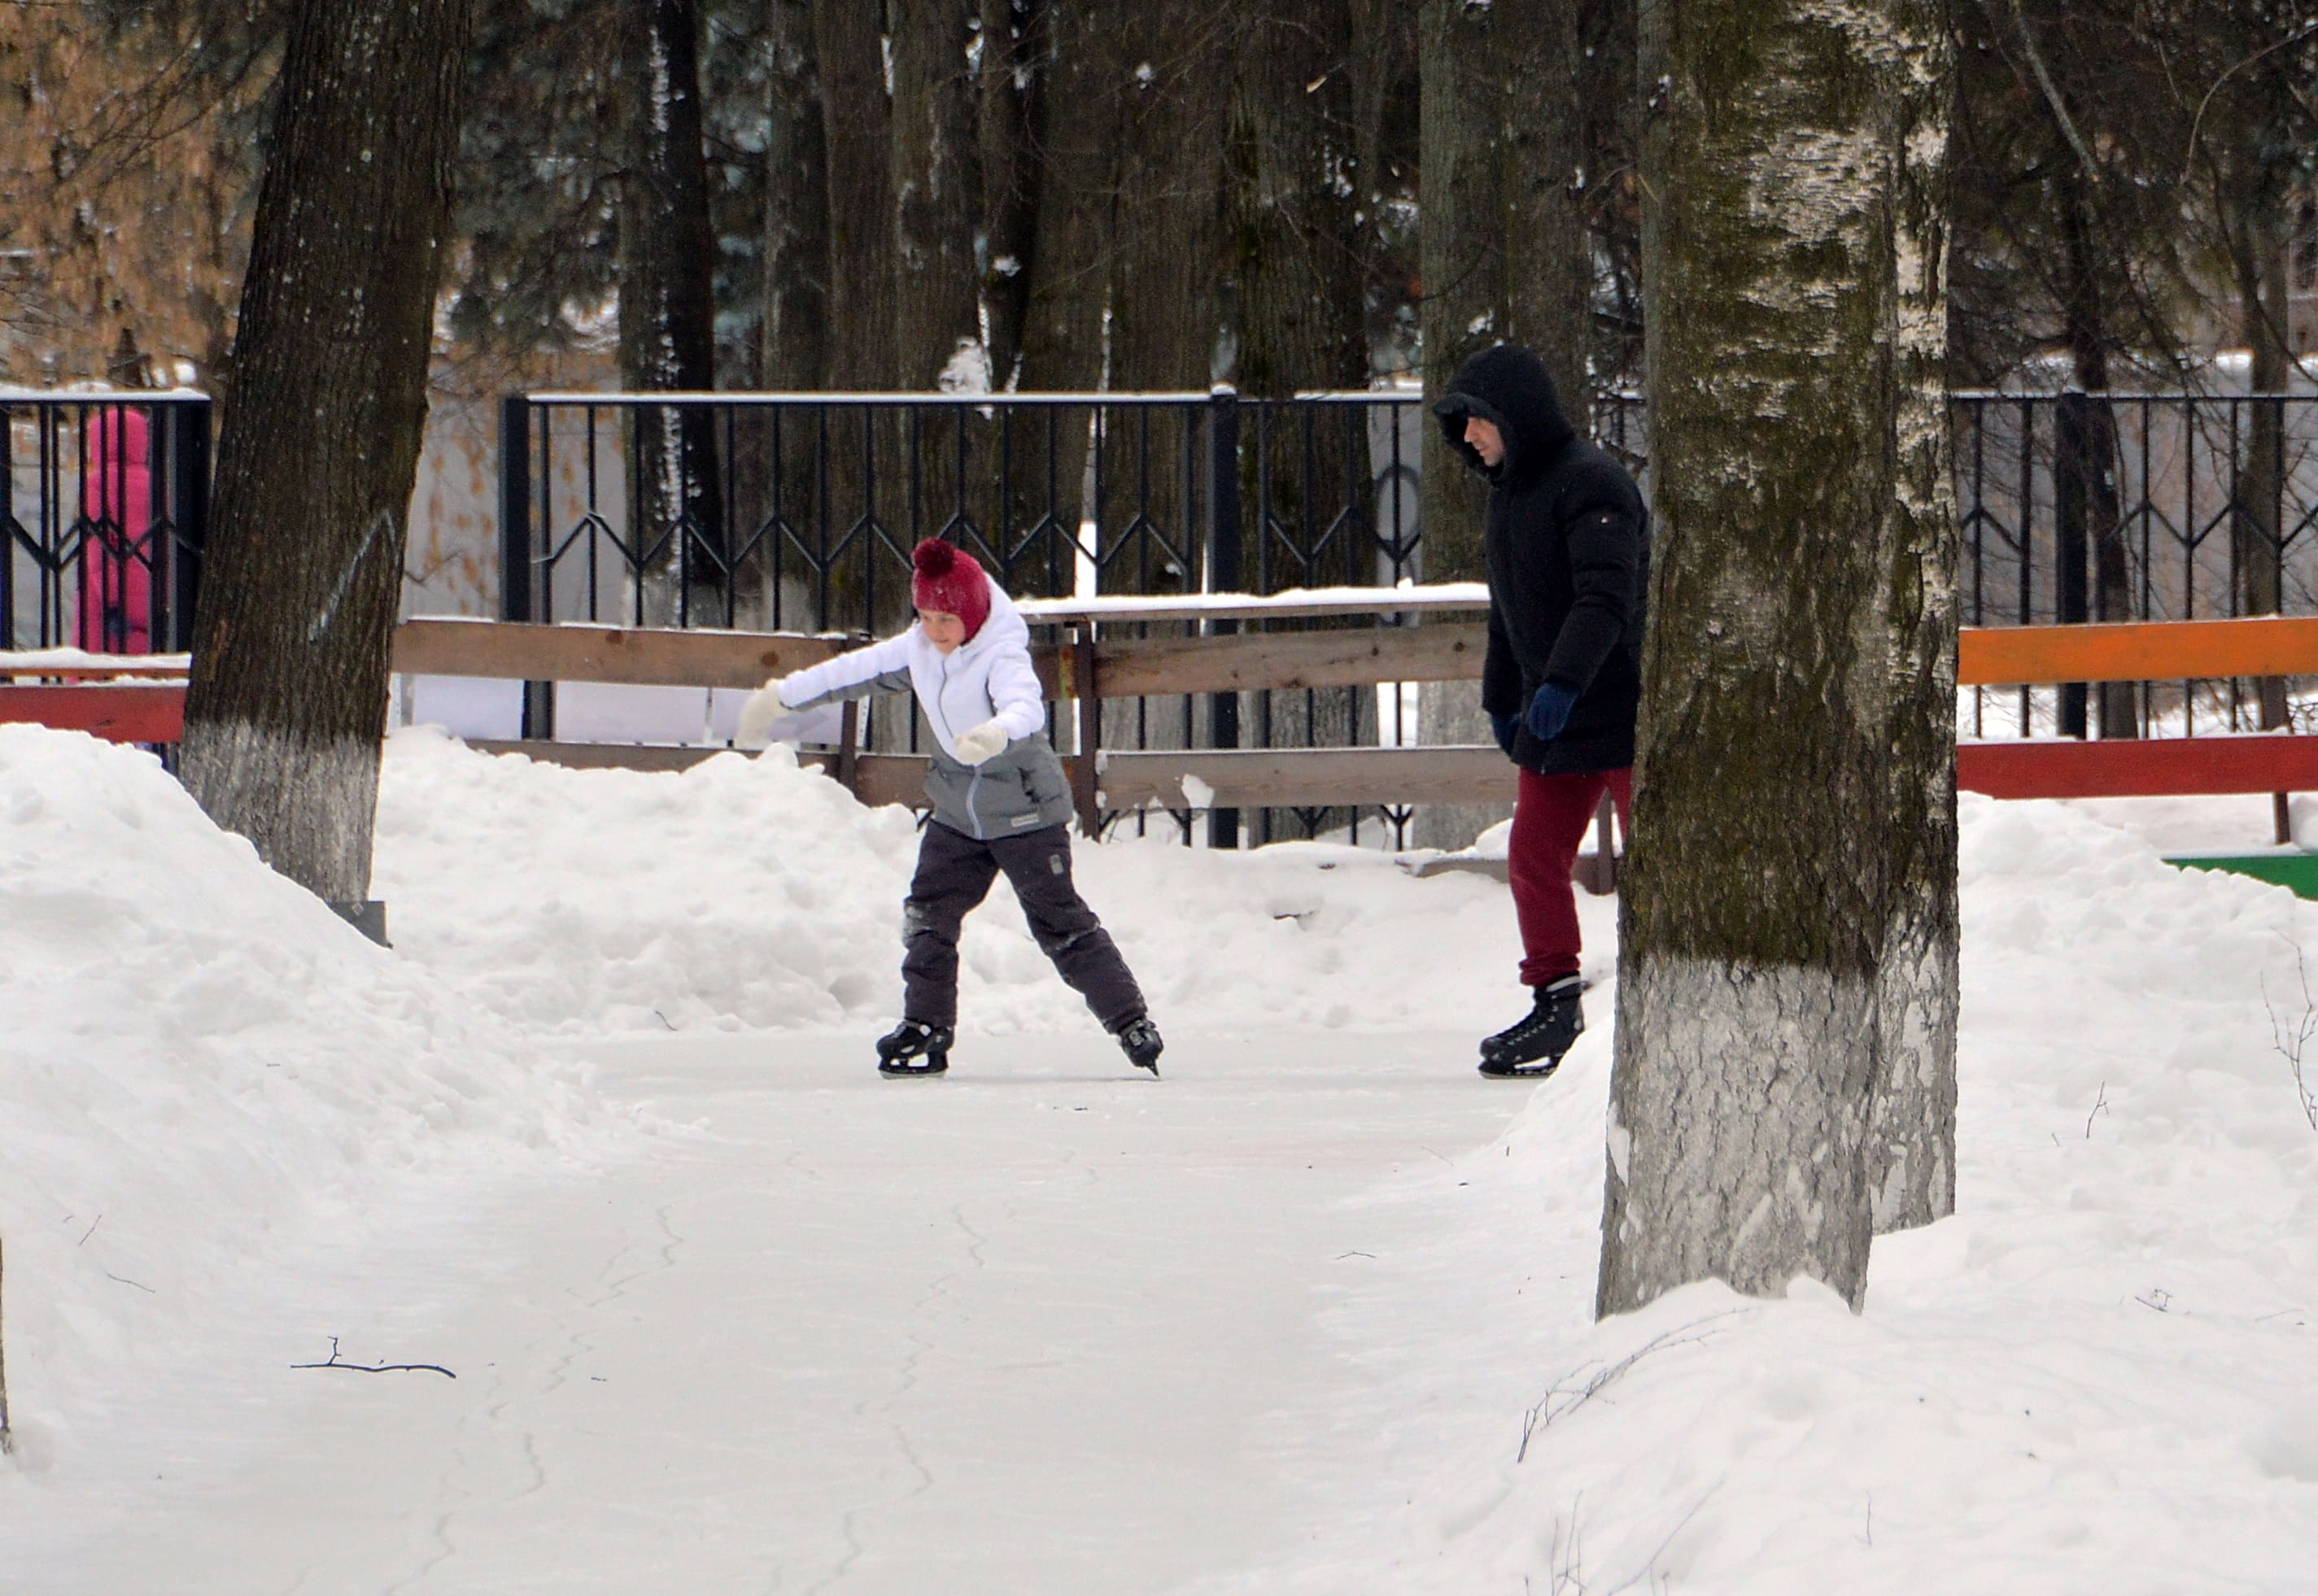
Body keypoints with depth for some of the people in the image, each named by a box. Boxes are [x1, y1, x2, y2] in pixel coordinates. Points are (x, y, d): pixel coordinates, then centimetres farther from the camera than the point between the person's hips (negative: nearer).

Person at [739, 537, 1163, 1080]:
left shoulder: (1002, 656, -25)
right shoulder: (918, 649, -3)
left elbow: (1026, 706, -45)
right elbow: (859, 671, 11)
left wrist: (998, 733, -68)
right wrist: (782, 696, 17)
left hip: (1026, 813, -7)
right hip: (958, 813, 7)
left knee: (1061, 923, -6)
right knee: (928, 916, 5)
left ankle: (1131, 1021, 2)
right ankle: (926, 1026, 16)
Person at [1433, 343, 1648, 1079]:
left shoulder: (1591, 483, -16)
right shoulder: (1509, 492, 13)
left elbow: (1607, 599, -26)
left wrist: (1563, 682, -35)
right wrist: (1501, 700, 25)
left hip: (1626, 709, -9)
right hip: (1552, 716, 9)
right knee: (1534, 857, 6)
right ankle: (1556, 1003, 12)